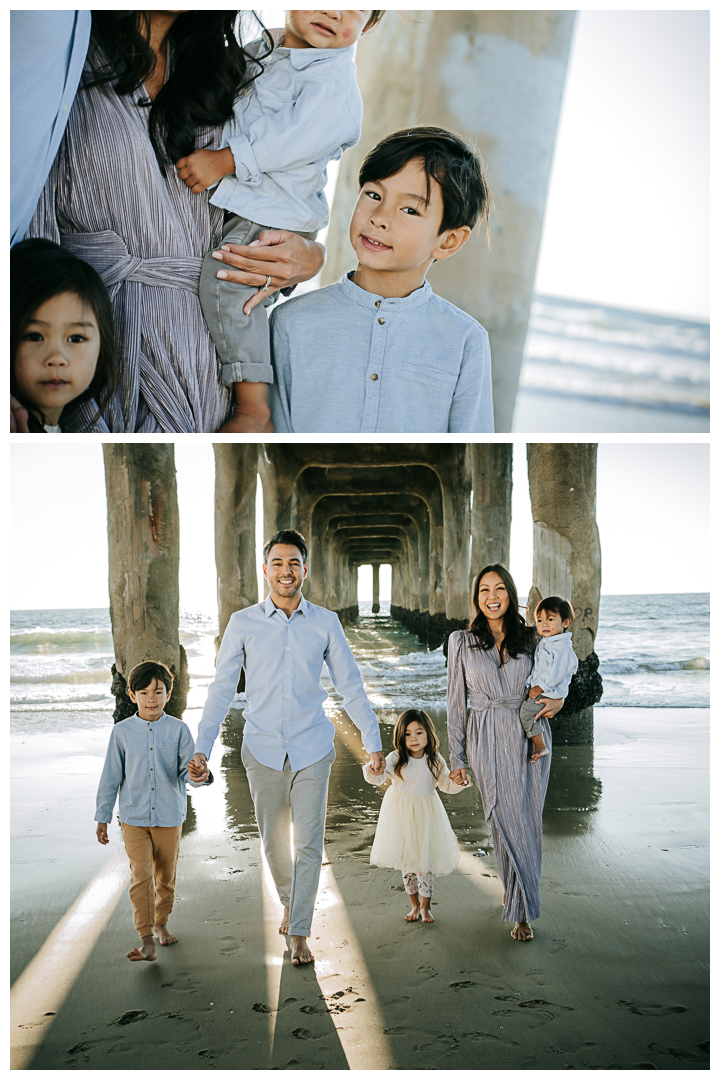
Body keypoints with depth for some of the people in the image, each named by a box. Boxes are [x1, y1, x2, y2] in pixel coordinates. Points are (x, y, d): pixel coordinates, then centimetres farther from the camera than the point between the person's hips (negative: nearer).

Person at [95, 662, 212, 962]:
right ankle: (147, 941, -7)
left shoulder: (178, 729, -2)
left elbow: (187, 768, -5)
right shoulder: (122, 732, 0)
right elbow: (111, 777, 6)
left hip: (169, 816, 1)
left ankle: (161, 922, 37)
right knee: (141, 876, -10)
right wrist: (102, 817, 8)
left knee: (166, 876, 13)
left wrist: (199, 776, -29)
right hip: (134, 817, -1)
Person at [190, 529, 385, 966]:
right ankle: (290, 902, 39)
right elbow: (222, 689, 1)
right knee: (274, 842, 13)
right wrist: (202, 749, -4)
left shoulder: (326, 623, 0)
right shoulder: (243, 623, -1)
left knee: (308, 843, -3)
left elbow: (351, 686, 6)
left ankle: (299, 933, 8)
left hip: (312, 748, -1)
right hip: (263, 749, 1)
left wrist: (374, 742, 7)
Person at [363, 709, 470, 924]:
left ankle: (425, 906, 20)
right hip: (401, 814, 0)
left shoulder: (435, 761, -6)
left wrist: (460, 782, -18)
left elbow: (446, 784, 3)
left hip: (425, 814, 0)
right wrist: (372, 771, -47)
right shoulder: (396, 759, -12)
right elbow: (378, 777, -24)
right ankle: (415, 905, 28)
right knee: (406, 861, 10)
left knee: (424, 860, 3)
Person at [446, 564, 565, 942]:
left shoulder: (530, 639, 8)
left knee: (528, 821, 3)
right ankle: (522, 912, 3)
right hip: (488, 740, -2)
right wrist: (456, 758, 5)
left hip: (530, 735, 2)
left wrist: (557, 701, -2)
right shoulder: (461, 641, 5)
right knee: (508, 823, -7)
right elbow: (456, 702, 7)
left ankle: (516, 894, 26)